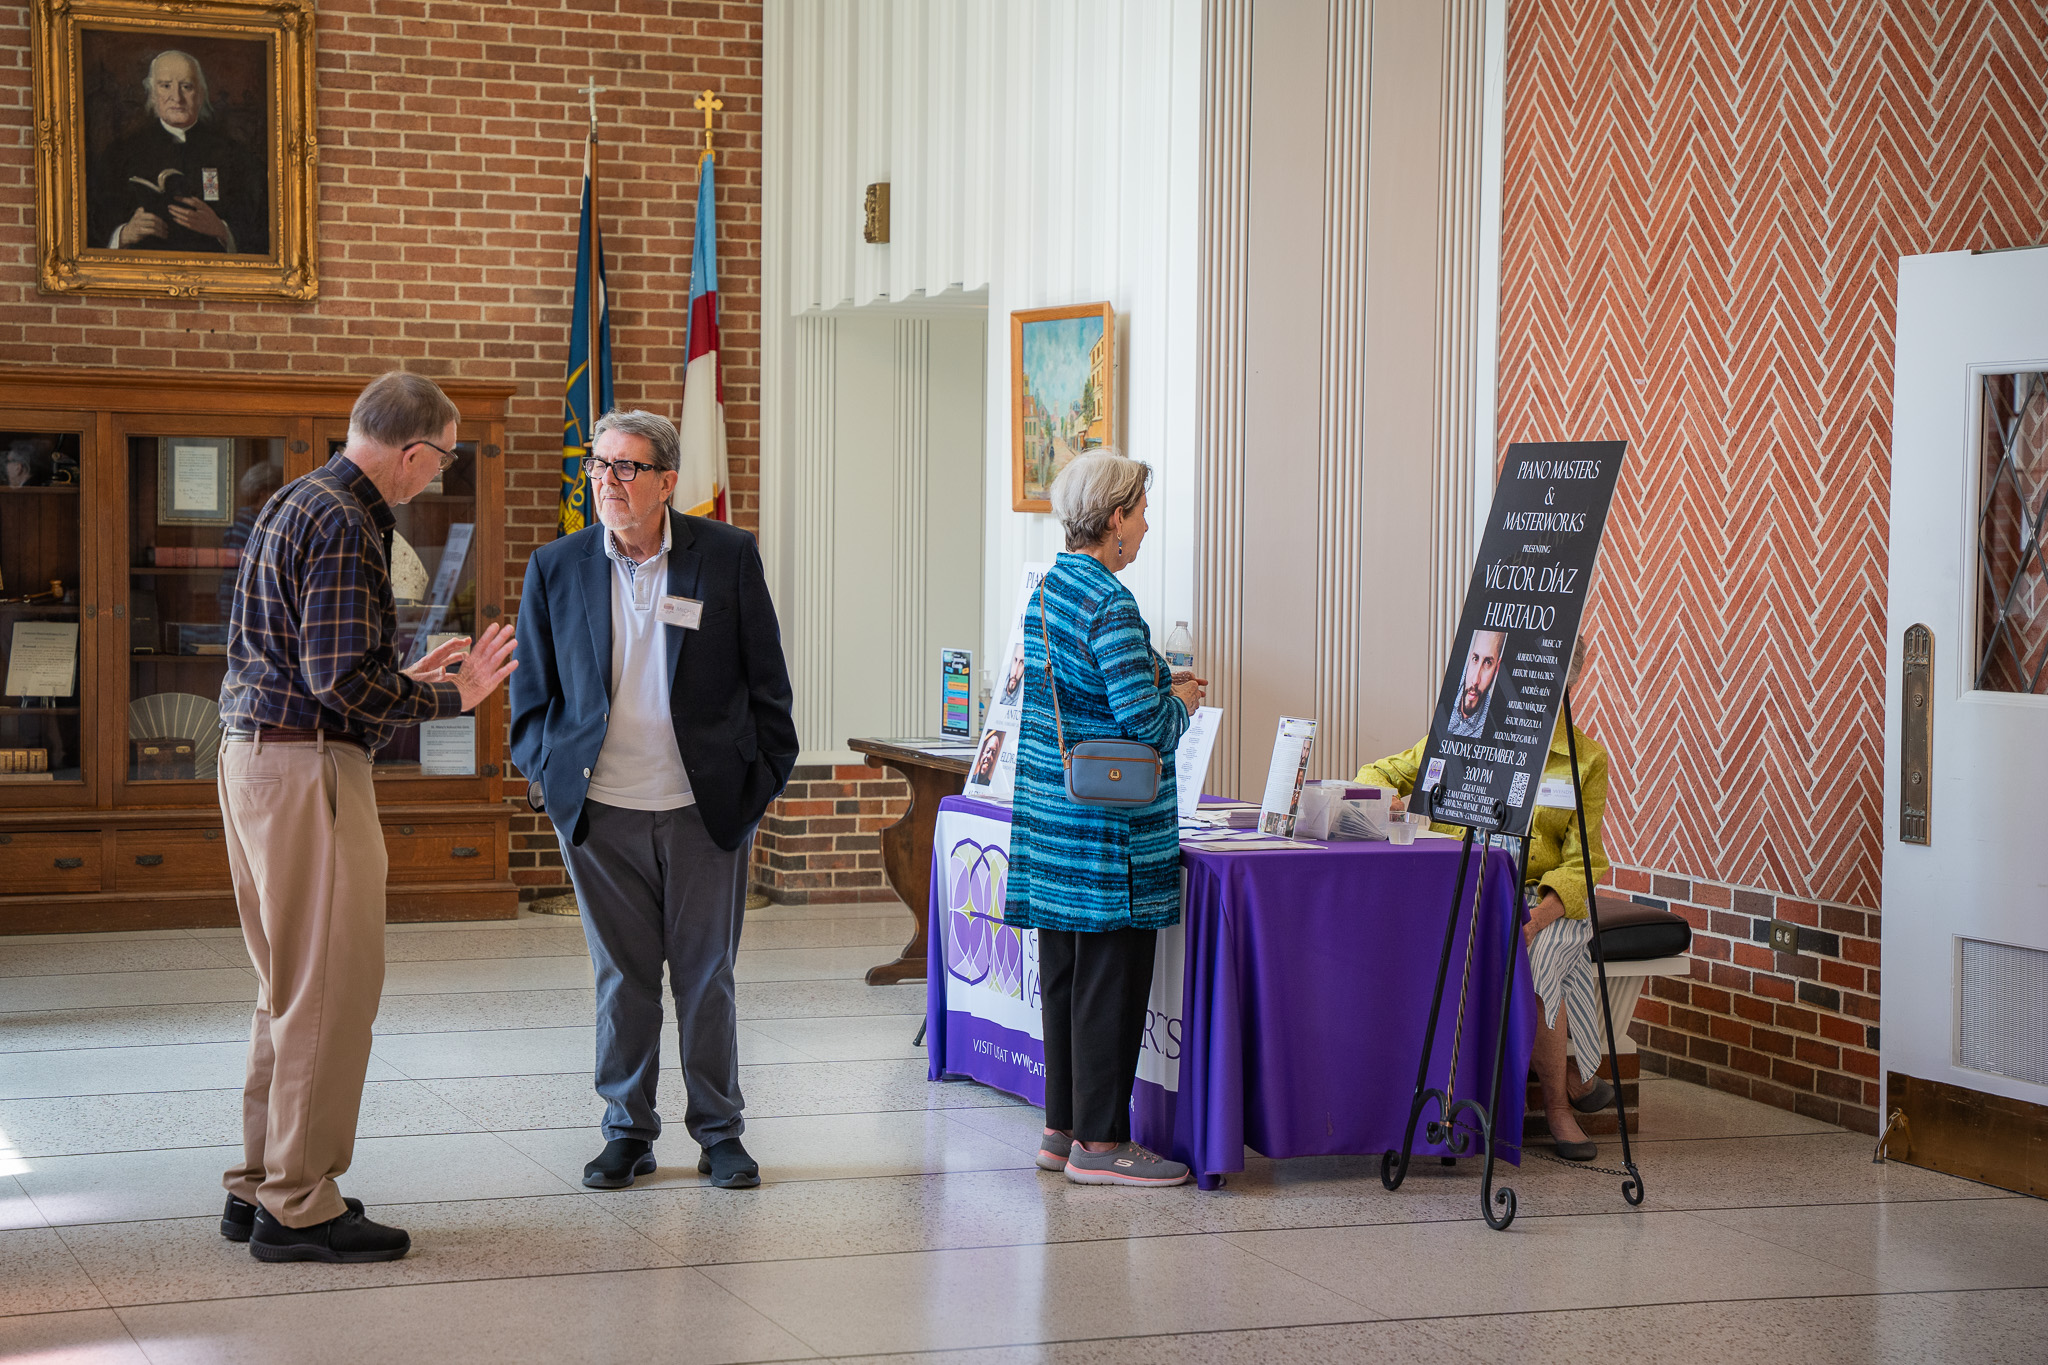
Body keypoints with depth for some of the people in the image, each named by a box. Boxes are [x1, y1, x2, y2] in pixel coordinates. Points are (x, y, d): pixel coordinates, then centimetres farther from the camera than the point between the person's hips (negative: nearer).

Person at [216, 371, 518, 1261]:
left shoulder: (296, 504, 17)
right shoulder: (343, 525, -16)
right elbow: (342, 680, -22)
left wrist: (405, 681, 20)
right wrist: (449, 697, -11)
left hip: (256, 755, 11)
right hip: (306, 766, -11)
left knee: (293, 985, 17)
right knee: (332, 987, -5)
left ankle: (262, 1185, 23)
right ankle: (297, 1206, -1)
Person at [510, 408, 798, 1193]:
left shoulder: (728, 556, -1)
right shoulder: (556, 568, 3)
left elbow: (765, 680, 4)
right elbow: (533, 686, 11)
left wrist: (765, 778, 2)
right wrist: (542, 775, 5)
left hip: (704, 806, -1)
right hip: (600, 811, 1)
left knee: (706, 974, 7)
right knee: (622, 976, 7)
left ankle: (719, 1129, 19)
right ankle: (627, 1130, 19)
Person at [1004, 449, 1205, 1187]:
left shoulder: (1048, 589, 12)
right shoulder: (1109, 604, -17)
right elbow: (1144, 719, -22)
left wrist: (1160, 688, 17)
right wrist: (1180, 699, -2)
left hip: (1052, 812, 9)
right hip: (1108, 822, -9)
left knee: (1063, 974, 13)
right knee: (1110, 978, -3)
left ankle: (1062, 1129, 19)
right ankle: (1099, 1143, 1)